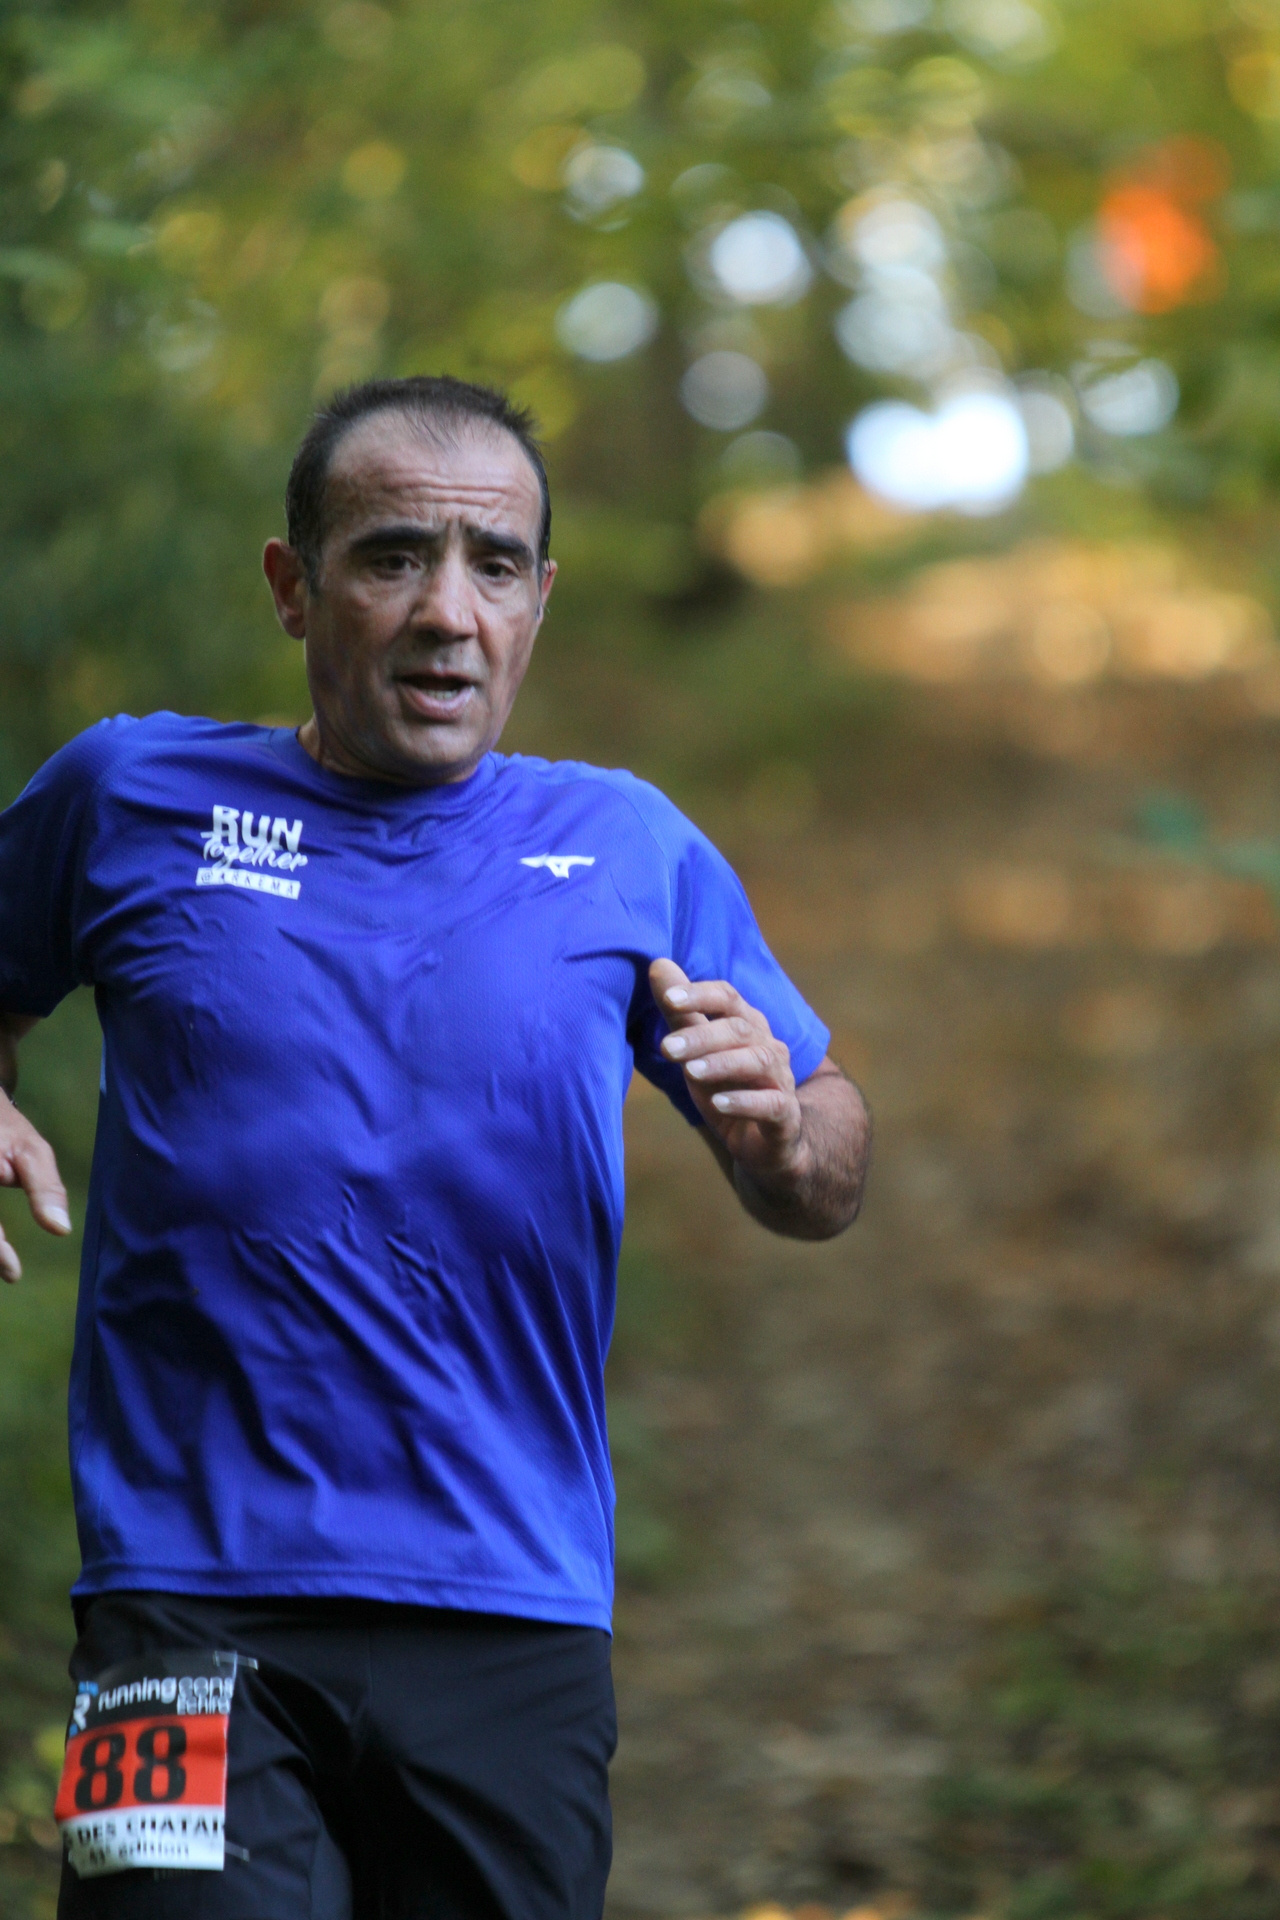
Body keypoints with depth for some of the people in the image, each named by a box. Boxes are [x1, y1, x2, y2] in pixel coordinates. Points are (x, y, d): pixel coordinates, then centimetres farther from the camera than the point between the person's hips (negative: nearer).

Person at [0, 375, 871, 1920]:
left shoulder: (632, 852, 9)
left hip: (517, 1628, 2)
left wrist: (778, 1130, -9)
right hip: (191, 1605, -2)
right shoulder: (130, 798, 6)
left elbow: (819, 1193, 14)